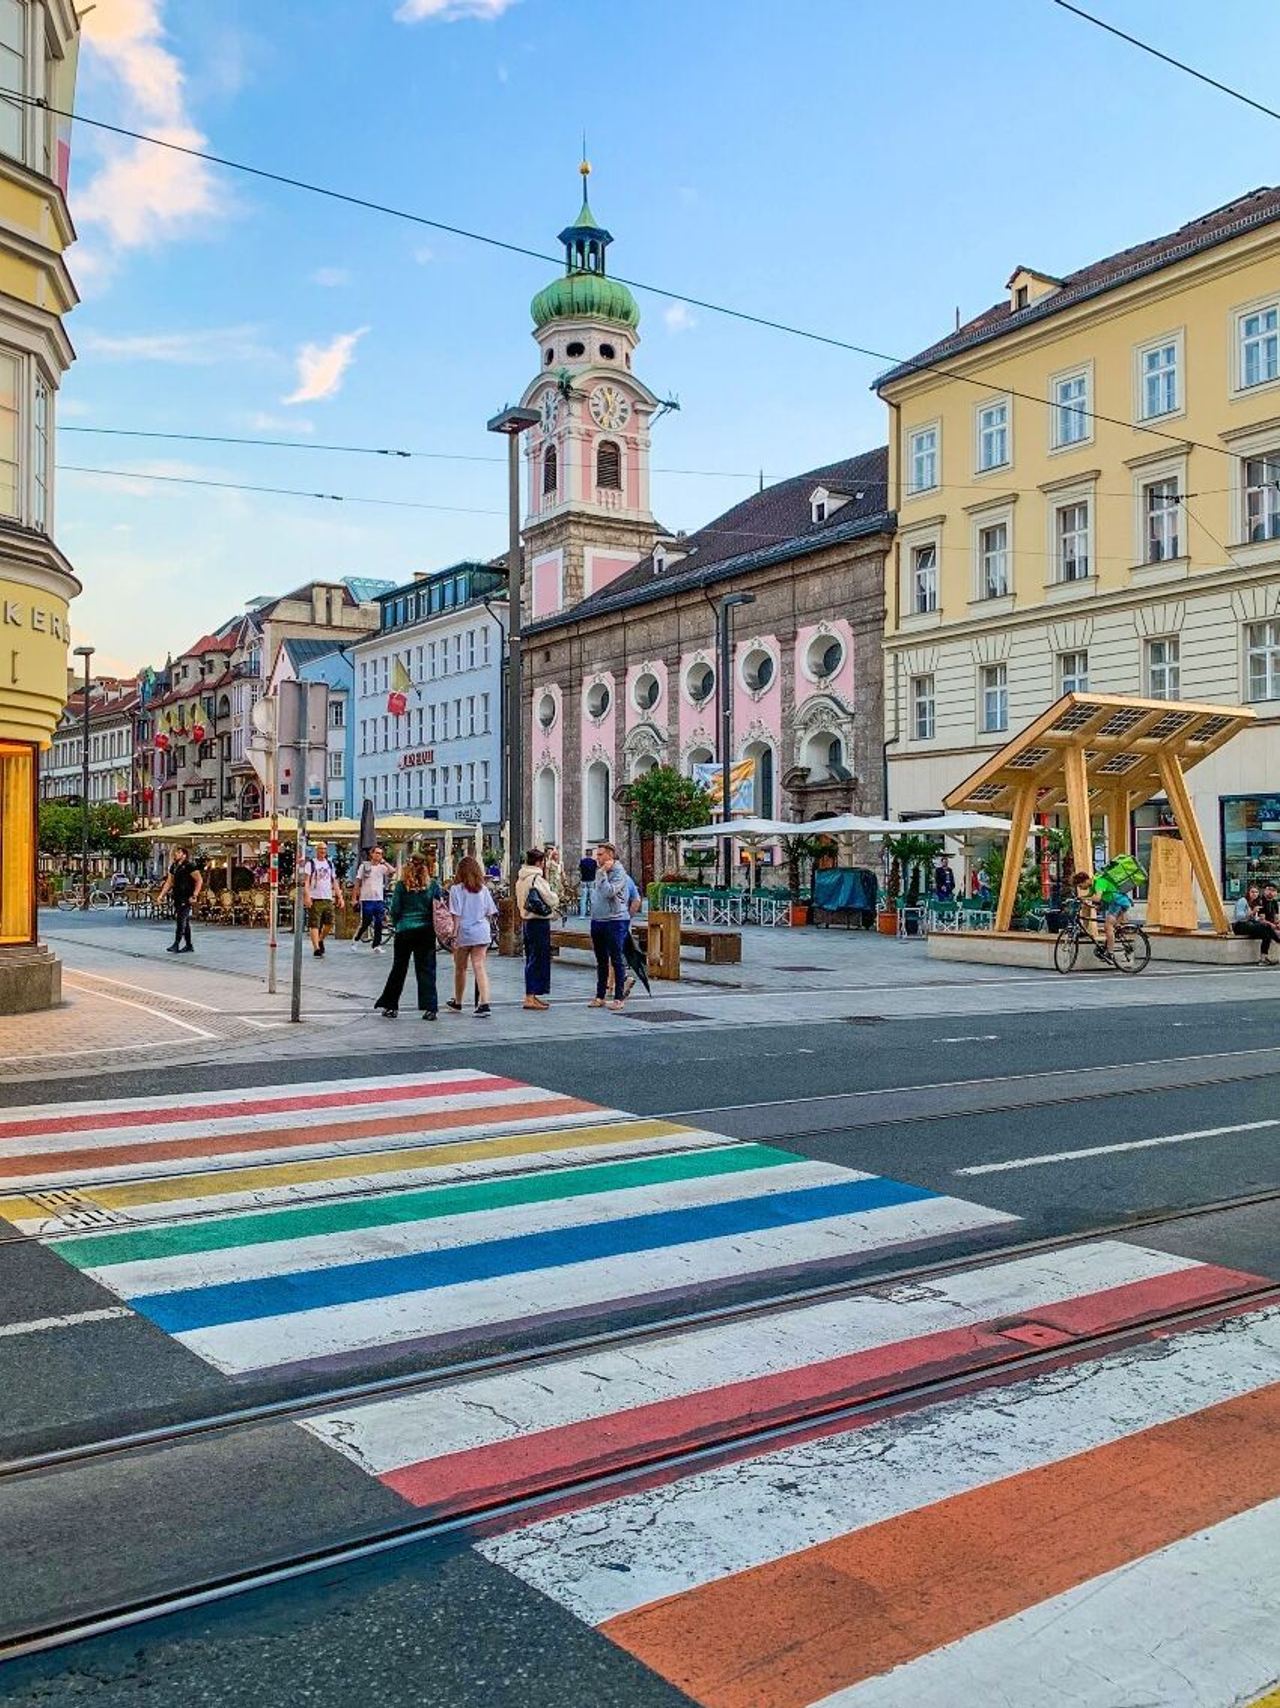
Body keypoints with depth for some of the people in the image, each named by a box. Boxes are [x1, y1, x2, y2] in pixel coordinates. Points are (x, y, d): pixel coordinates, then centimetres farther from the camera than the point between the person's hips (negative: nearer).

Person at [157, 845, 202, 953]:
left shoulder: (189, 866, -10)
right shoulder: (173, 867, 13)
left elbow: (199, 880, -13)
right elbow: (169, 882, 20)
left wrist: (194, 896, -18)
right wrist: (161, 895, 13)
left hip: (186, 899, -8)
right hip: (177, 898, 8)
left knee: (181, 920, -13)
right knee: (185, 922, 11)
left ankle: (176, 944, -16)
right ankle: (188, 946, 17)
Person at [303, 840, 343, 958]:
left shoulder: (330, 864, 16)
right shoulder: (310, 863, 0)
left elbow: (334, 881, 19)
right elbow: (306, 881, -9)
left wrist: (339, 897, 11)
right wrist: (307, 896, -21)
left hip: (328, 899, 5)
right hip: (315, 899, -5)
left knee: (330, 923, 4)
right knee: (314, 924, -7)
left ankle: (320, 940, 28)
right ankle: (316, 947, -8)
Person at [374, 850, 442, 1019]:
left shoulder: (402, 885, -5)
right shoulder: (433, 884, -2)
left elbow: (395, 910, -3)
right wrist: (436, 927, 13)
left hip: (404, 931, 0)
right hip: (426, 931, 1)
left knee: (399, 969, 11)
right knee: (426, 969, 5)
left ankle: (390, 1006, 17)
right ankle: (430, 1008, 2)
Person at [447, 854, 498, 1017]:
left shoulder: (456, 889, -7)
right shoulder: (483, 889, 4)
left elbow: (456, 916, -9)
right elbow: (489, 913, 7)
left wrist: (454, 936, -7)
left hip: (464, 932, -2)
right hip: (482, 932, 3)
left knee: (460, 968, 13)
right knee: (480, 967, -2)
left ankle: (457, 1003, 29)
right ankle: (484, 1003, -16)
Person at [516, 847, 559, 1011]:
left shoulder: (520, 880, 10)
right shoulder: (537, 879, -17)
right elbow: (551, 900, -18)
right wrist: (556, 894, 5)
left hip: (527, 921, 9)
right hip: (540, 922, -9)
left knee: (531, 959, 15)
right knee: (539, 959, -4)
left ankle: (532, 995, 22)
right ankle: (530, 997, -5)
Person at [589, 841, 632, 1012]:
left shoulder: (619, 873, -11)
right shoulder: (599, 872, 13)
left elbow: (608, 892, -23)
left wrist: (603, 873, -17)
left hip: (615, 922, -8)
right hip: (597, 920, 8)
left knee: (617, 961, -2)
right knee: (601, 961, 14)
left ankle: (619, 998, 2)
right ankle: (600, 996, 21)